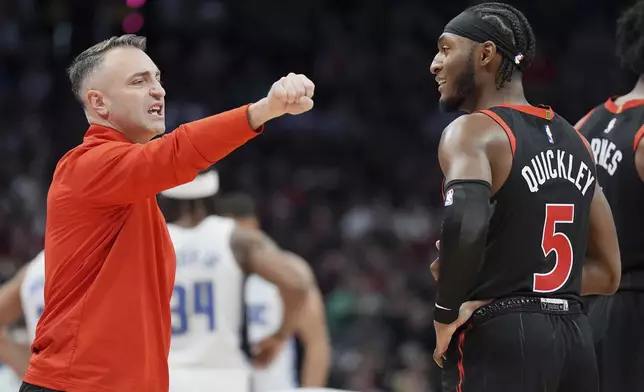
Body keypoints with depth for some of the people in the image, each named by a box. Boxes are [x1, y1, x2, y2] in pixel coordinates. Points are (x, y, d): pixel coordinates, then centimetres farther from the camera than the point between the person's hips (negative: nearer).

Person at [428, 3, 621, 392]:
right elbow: (607, 272, 21)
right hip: (575, 338, 8)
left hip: (499, 340, -8)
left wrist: (446, 313, -15)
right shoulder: (573, 140, 17)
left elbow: (466, 224, -29)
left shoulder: (474, 132, -7)